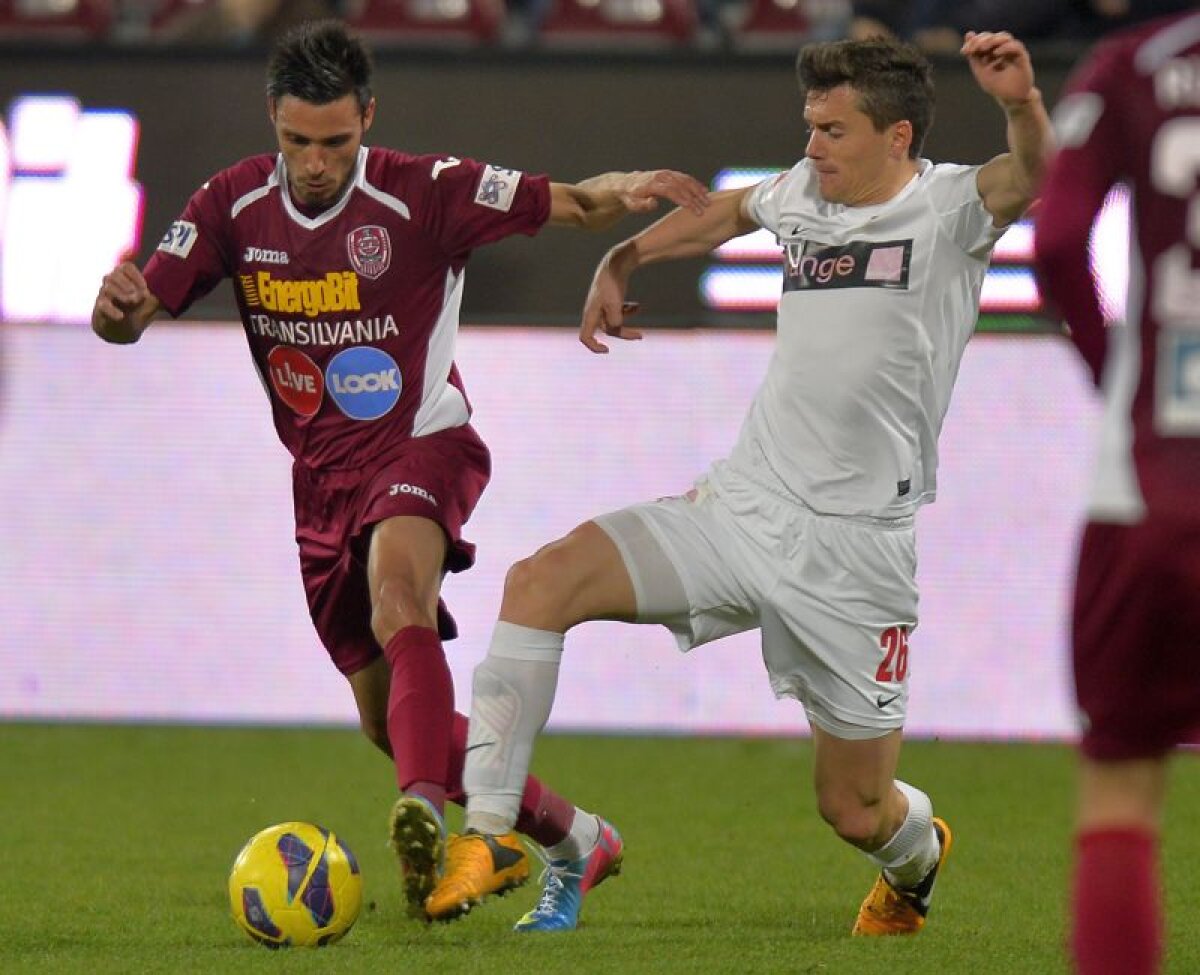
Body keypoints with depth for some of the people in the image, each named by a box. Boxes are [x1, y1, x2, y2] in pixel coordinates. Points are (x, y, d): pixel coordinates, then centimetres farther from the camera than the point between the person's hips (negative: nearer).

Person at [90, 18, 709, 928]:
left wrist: (625, 191, -33)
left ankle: (425, 816, -59)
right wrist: (118, 305, -31)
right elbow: (133, 316, -6)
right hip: (323, 476, 6)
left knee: (396, 601, -39)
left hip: (421, 449, -6)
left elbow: (566, 203, -11)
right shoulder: (234, 205, -2)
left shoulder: (424, 193, -12)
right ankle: (571, 834, 30)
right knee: (388, 717, 11)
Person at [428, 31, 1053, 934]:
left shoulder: (946, 210, -8)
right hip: (739, 509, 5)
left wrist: (1024, 105, -51)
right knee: (542, 580, -16)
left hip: (854, 547, -5)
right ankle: (485, 835, -15)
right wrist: (620, 263, 32)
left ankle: (916, 857, 44)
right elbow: (728, 210, 34)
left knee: (856, 811, 5)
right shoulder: (803, 194, 10)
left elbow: (1027, 180, -31)